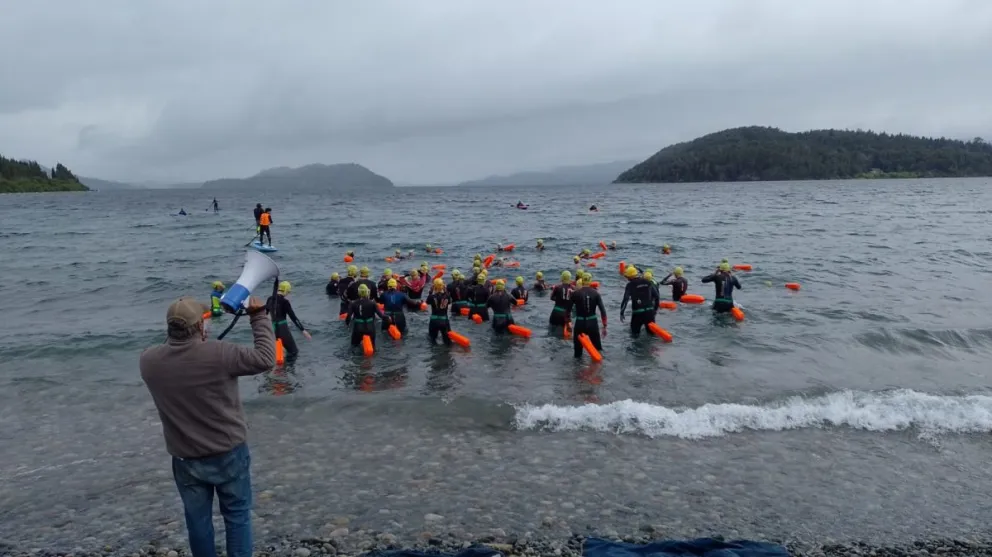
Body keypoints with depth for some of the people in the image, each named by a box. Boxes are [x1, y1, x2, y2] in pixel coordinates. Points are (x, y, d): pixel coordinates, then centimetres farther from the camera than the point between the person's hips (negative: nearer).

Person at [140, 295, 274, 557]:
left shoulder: (148, 360, -12)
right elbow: (265, 358, -16)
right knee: (237, 515, 13)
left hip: (185, 458, 3)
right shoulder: (218, 354, -26)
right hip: (228, 454, -3)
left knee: (197, 519, 19)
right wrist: (260, 316, -8)